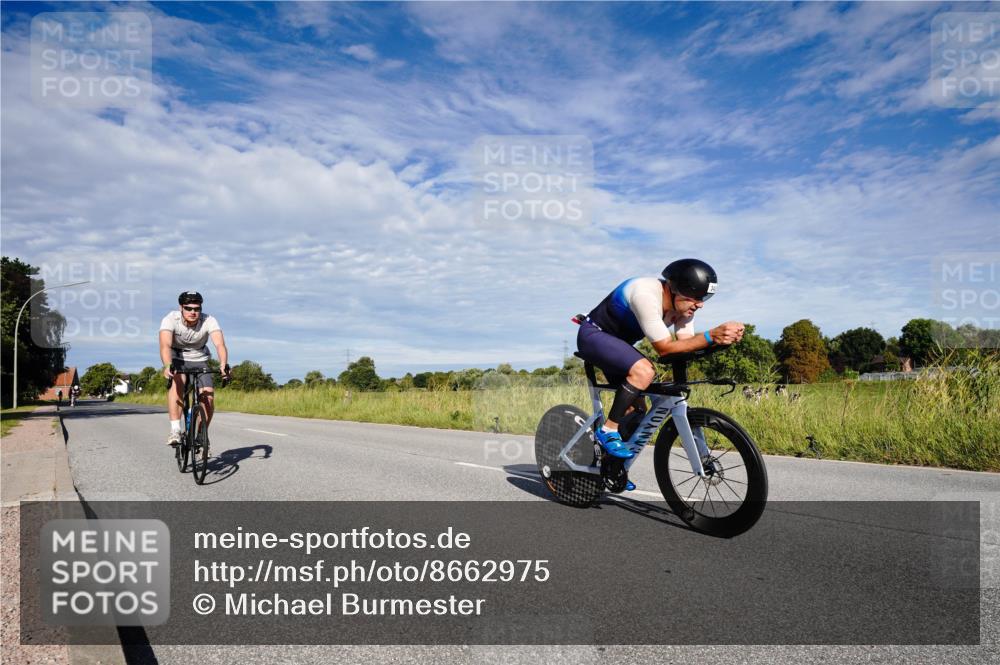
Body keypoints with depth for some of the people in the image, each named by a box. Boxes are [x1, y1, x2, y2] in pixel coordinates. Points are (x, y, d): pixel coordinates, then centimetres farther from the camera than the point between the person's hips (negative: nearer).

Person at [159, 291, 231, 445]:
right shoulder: (170, 319, -24)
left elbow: (220, 344, -37)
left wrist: (224, 364, -55)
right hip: (177, 359, -1)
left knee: (208, 397, -16)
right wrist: (167, 366, -57)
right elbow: (165, 345, -38)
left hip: (199, 360, 1)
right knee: (177, 382, -33)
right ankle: (175, 430, -31)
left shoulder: (209, 321, -23)